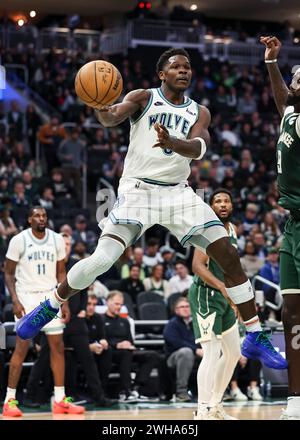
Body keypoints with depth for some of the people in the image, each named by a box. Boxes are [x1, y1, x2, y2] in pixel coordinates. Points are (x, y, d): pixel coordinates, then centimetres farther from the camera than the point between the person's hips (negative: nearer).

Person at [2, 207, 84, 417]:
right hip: (27, 296, -4)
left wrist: (65, 302, 3)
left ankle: (60, 400, 7)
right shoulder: (19, 240, -7)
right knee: (22, 347, -7)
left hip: (50, 296, 4)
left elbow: (61, 272, 10)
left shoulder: (57, 240, 3)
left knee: (58, 346, 2)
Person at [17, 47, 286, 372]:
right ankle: (49, 307, 9)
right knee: (101, 260, -17)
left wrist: (173, 143, -36)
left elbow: (198, 148, -13)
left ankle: (255, 338, 1)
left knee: (229, 256, -8)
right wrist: (101, 111, -45)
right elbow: (113, 117, -20)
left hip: (178, 192, 3)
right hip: (138, 189, -3)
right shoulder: (143, 98, 0)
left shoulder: (199, 112, 8)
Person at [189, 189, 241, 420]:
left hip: (224, 296, 9)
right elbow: (197, 266, -26)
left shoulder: (232, 229, 12)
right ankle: (203, 412, -18)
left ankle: (215, 406, 24)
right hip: (206, 295, -9)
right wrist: (222, 286, -38)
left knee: (233, 353, 14)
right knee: (212, 353, -17)